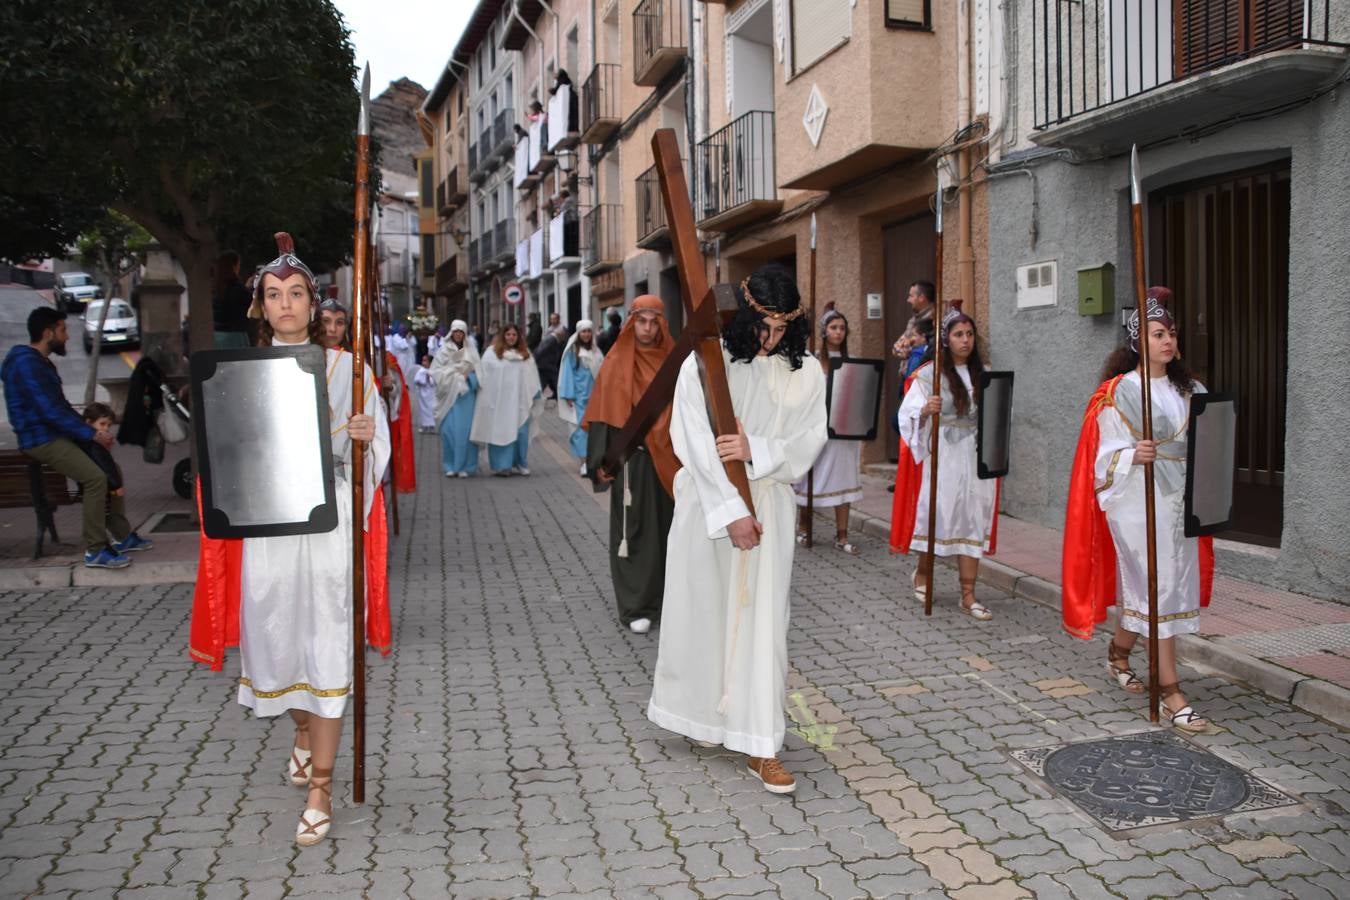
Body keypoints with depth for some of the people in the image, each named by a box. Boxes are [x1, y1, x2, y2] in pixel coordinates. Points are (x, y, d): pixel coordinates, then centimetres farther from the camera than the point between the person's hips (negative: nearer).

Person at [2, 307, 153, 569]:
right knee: (95, 477, -24)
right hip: (42, 440, -11)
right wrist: (92, 434, -20)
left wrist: (91, 431, 8)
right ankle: (95, 551, -19)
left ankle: (123, 536, 15)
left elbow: (61, 406, 20)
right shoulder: (26, 364, -18)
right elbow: (50, 411, -25)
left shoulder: (40, 362, 16)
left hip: (58, 434, 11)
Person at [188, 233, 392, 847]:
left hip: (328, 521, -3)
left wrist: (366, 436, -22)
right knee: (277, 633, 14)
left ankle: (320, 785, 8)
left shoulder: (344, 366, 1)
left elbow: (370, 451, -1)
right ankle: (304, 732, 44)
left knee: (325, 644, -2)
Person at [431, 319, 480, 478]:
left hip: (467, 395, 0)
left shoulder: (471, 351, 7)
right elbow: (435, 372, 2)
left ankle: (465, 466, 4)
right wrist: (453, 374, -7)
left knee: (465, 430, -3)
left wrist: (467, 377, -10)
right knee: (449, 429, -4)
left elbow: (478, 372, 7)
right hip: (449, 395, 0)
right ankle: (450, 466, 5)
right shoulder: (443, 351, 5)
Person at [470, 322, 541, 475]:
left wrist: (535, 396, 12)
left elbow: (532, 377, 15)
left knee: (519, 432, 1)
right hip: (498, 401, -2)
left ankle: (519, 464, 11)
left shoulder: (525, 354, 13)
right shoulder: (492, 352, 3)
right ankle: (501, 465, 4)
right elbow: (483, 374, 0)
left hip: (518, 401, 3)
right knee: (499, 432, -2)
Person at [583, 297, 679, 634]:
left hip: (668, 459, 3)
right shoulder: (617, 363, -2)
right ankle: (636, 607, 9)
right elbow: (602, 414, -4)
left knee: (668, 528, 10)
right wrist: (600, 461, -10)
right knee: (633, 532, 1)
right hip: (631, 459, -3)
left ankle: (666, 596, 25)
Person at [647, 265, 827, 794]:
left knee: (761, 620, 0)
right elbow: (697, 446, -13)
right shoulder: (705, 363, -8)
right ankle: (703, 714, 35)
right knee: (703, 610, 10)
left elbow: (810, 439, -1)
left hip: (769, 503, 1)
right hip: (709, 502, -1)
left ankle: (760, 748, 6)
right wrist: (731, 512, -17)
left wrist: (757, 450, -19)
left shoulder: (803, 372, 0)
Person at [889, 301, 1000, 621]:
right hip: (943, 454, -4)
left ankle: (968, 595, 7)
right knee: (937, 513, 1)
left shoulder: (982, 373, 10)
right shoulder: (930, 373, -4)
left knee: (974, 518, 2)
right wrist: (926, 411, -29)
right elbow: (910, 415, -10)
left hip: (976, 455, 4)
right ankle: (922, 573, 30)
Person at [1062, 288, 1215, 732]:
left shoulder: (1187, 389, 10)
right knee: (1158, 589, -6)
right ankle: (1170, 695, 0)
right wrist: (1134, 455, -30)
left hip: (1178, 499, 6)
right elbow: (1108, 454, -11)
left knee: (1139, 588, 14)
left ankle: (1118, 655, 38)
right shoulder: (1121, 390, -8)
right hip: (1138, 500, -6)